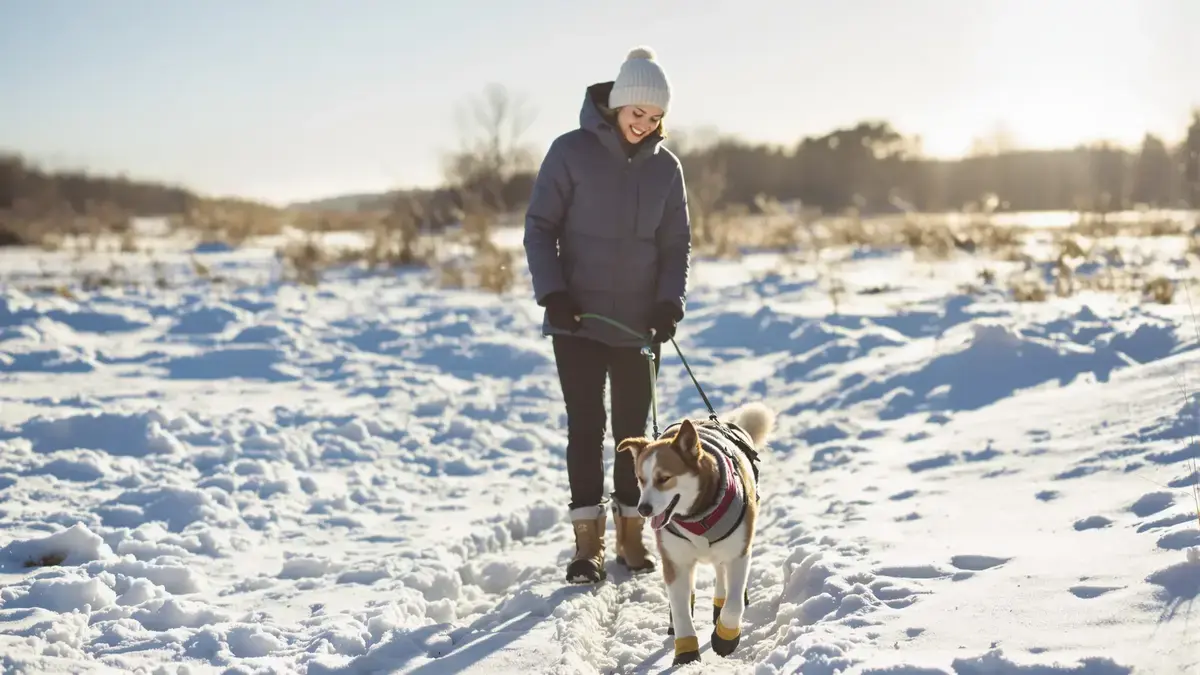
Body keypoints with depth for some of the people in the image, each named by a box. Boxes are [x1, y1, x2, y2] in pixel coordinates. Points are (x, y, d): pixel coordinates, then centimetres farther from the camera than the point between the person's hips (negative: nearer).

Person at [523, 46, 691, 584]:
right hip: (578, 320, -2)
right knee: (586, 428, -1)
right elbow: (540, 226, -3)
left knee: (633, 429, 7)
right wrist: (552, 291, -14)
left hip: (639, 322, 3)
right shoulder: (571, 152, -5)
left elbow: (676, 243, 8)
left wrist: (670, 301, -7)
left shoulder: (665, 166, 3)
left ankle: (630, 534, 20)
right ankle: (588, 541, 8)